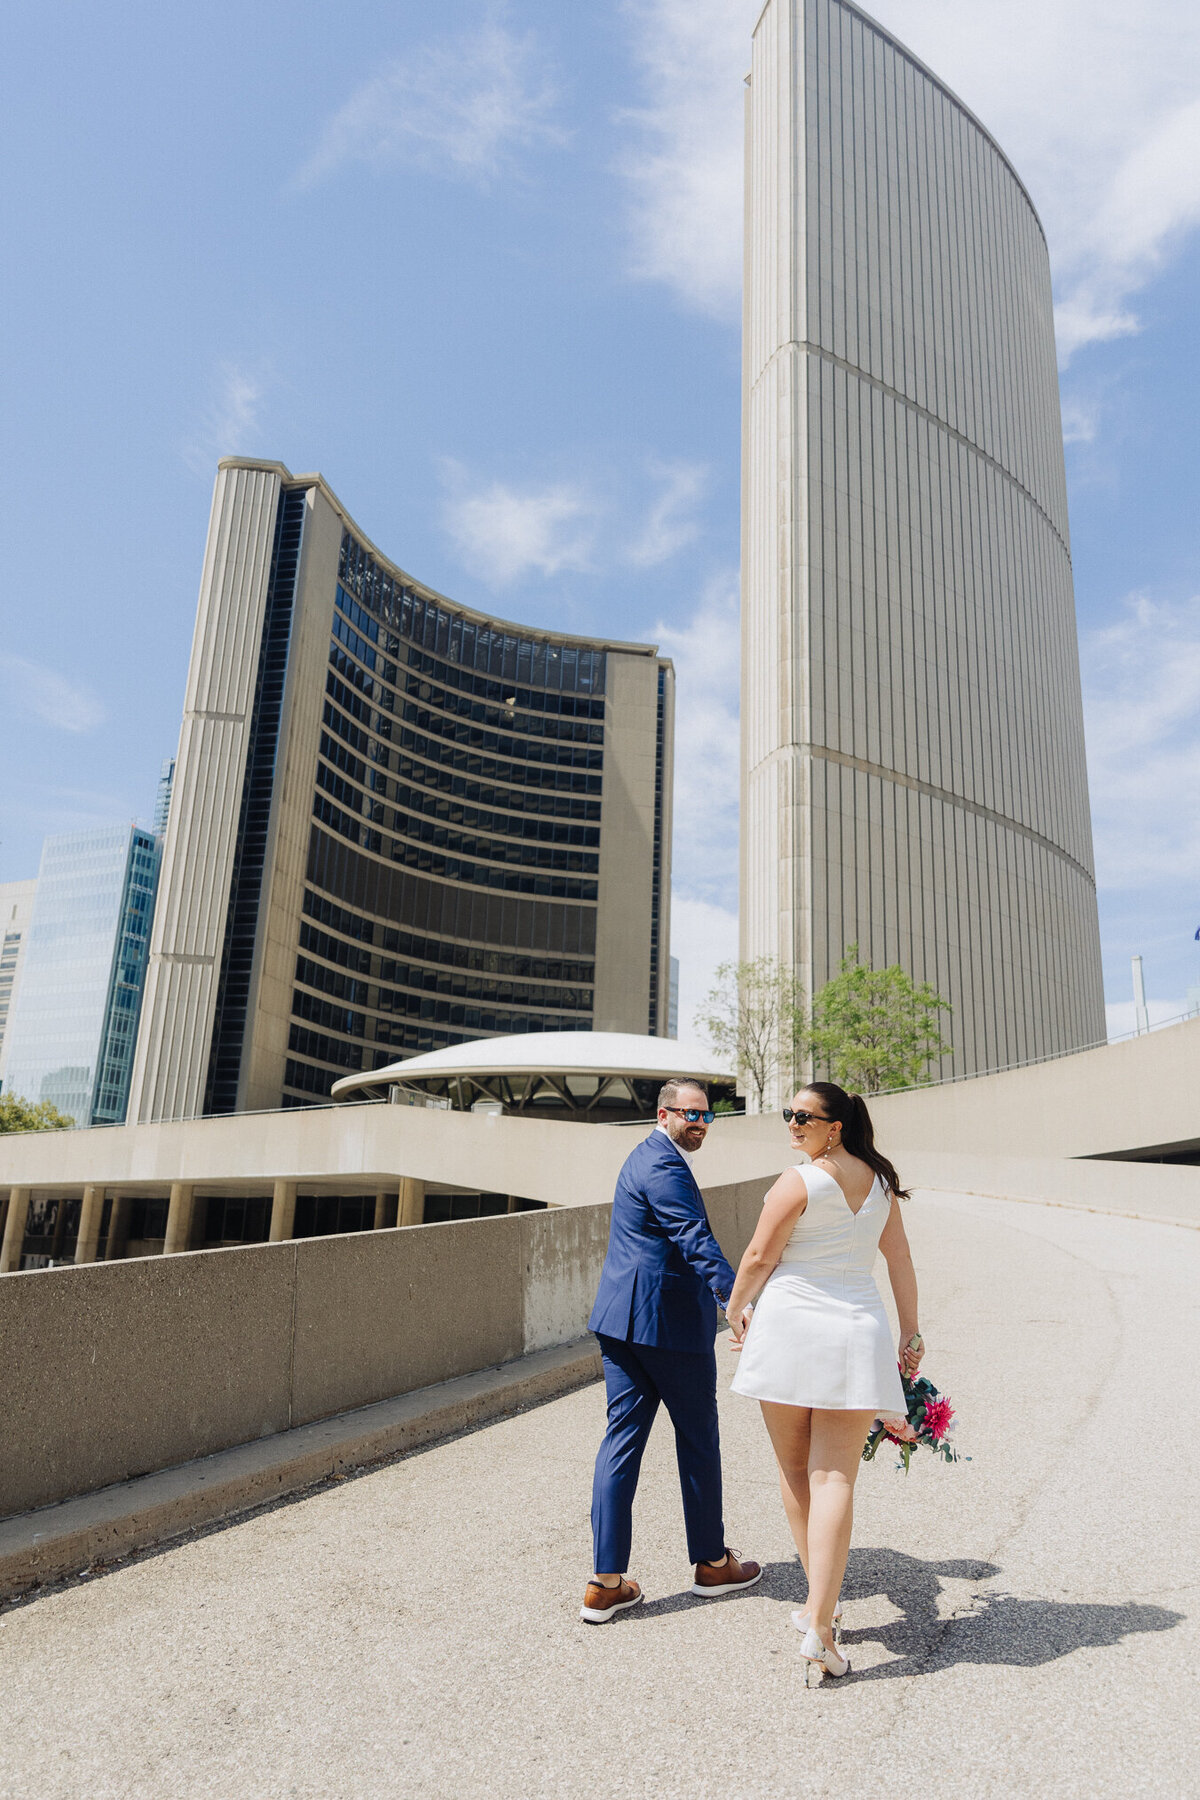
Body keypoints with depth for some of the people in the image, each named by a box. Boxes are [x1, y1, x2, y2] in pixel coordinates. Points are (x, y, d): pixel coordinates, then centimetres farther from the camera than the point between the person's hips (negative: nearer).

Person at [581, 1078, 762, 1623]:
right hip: (669, 1319, -9)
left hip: (620, 1317, 9)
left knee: (623, 1437, 8)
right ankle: (711, 1562, 25)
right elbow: (696, 1240, -29)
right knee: (698, 1436, 8)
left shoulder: (646, 1158, 17)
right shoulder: (665, 1166, -16)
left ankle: (606, 1583, 10)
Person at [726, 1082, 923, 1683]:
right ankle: (819, 1628, -6)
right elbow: (900, 1258, 10)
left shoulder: (799, 1181, -12)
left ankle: (821, 1602, 29)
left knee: (795, 1471, 15)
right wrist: (911, 1333, 16)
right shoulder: (879, 1181, 6)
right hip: (857, 1336, 4)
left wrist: (735, 1309, 9)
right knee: (834, 1480, 1)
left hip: (790, 1327, -4)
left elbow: (759, 1258, -7)